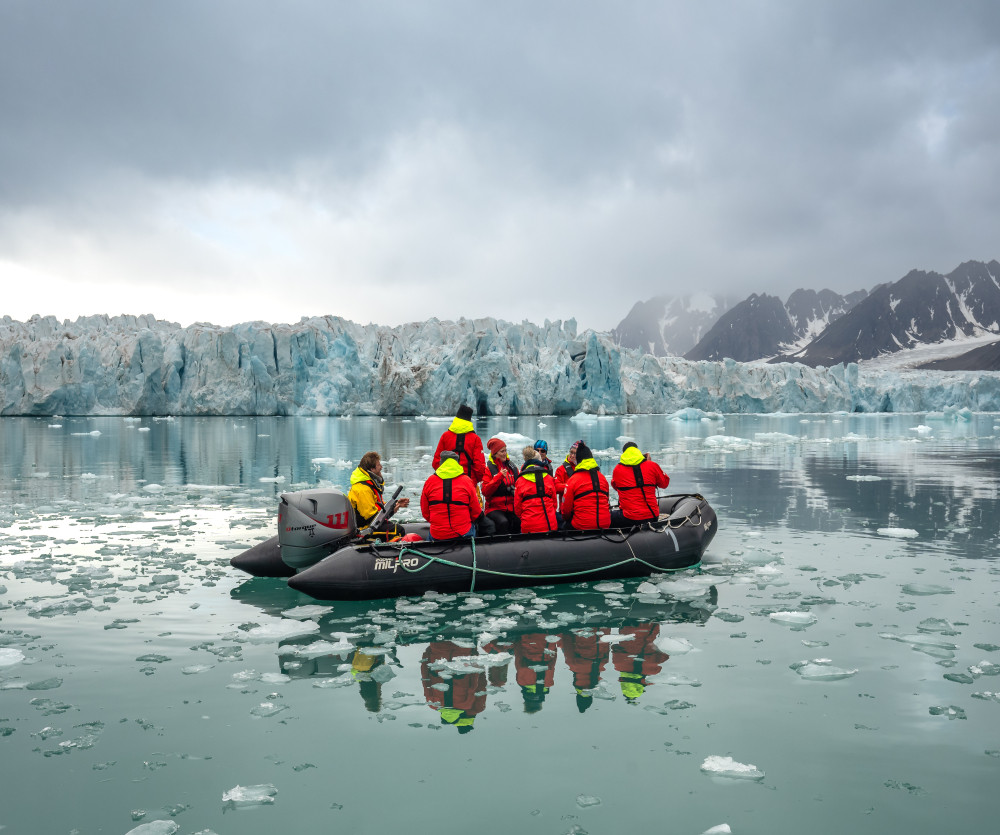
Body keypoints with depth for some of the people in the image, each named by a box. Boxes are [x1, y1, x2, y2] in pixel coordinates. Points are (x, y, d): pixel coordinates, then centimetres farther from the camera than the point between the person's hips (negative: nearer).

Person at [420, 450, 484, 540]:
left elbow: (425, 513, 8)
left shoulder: (429, 482, 2)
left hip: (436, 536, 2)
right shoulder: (466, 481, -3)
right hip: (463, 533, -2)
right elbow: (476, 512, 3)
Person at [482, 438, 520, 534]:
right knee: (503, 522, -33)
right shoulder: (489, 468, 3)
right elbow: (486, 492, -8)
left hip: (512, 507, 3)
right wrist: (499, 476, -16)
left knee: (518, 522, -27)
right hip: (495, 508, -3)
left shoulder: (511, 467, 16)